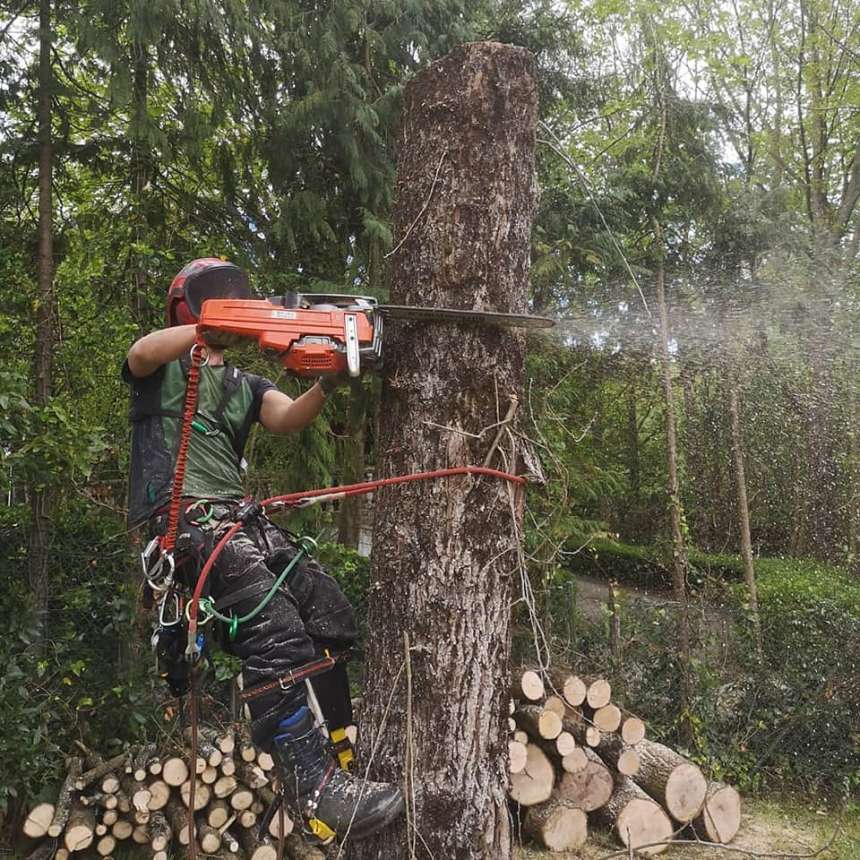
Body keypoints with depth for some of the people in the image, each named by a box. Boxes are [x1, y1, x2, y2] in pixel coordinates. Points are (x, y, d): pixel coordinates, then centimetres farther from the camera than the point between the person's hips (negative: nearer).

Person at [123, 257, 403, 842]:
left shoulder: (245, 386, 27)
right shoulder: (162, 367, 14)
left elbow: (290, 417, 5)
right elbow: (142, 353, -13)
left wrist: (328, 382, -16)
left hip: (239, 515, 7)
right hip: (181, 515, -7)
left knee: (332, 618, -5)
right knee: (276, 632, -27)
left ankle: (334, 757, 4)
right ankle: (317, 792, -31)